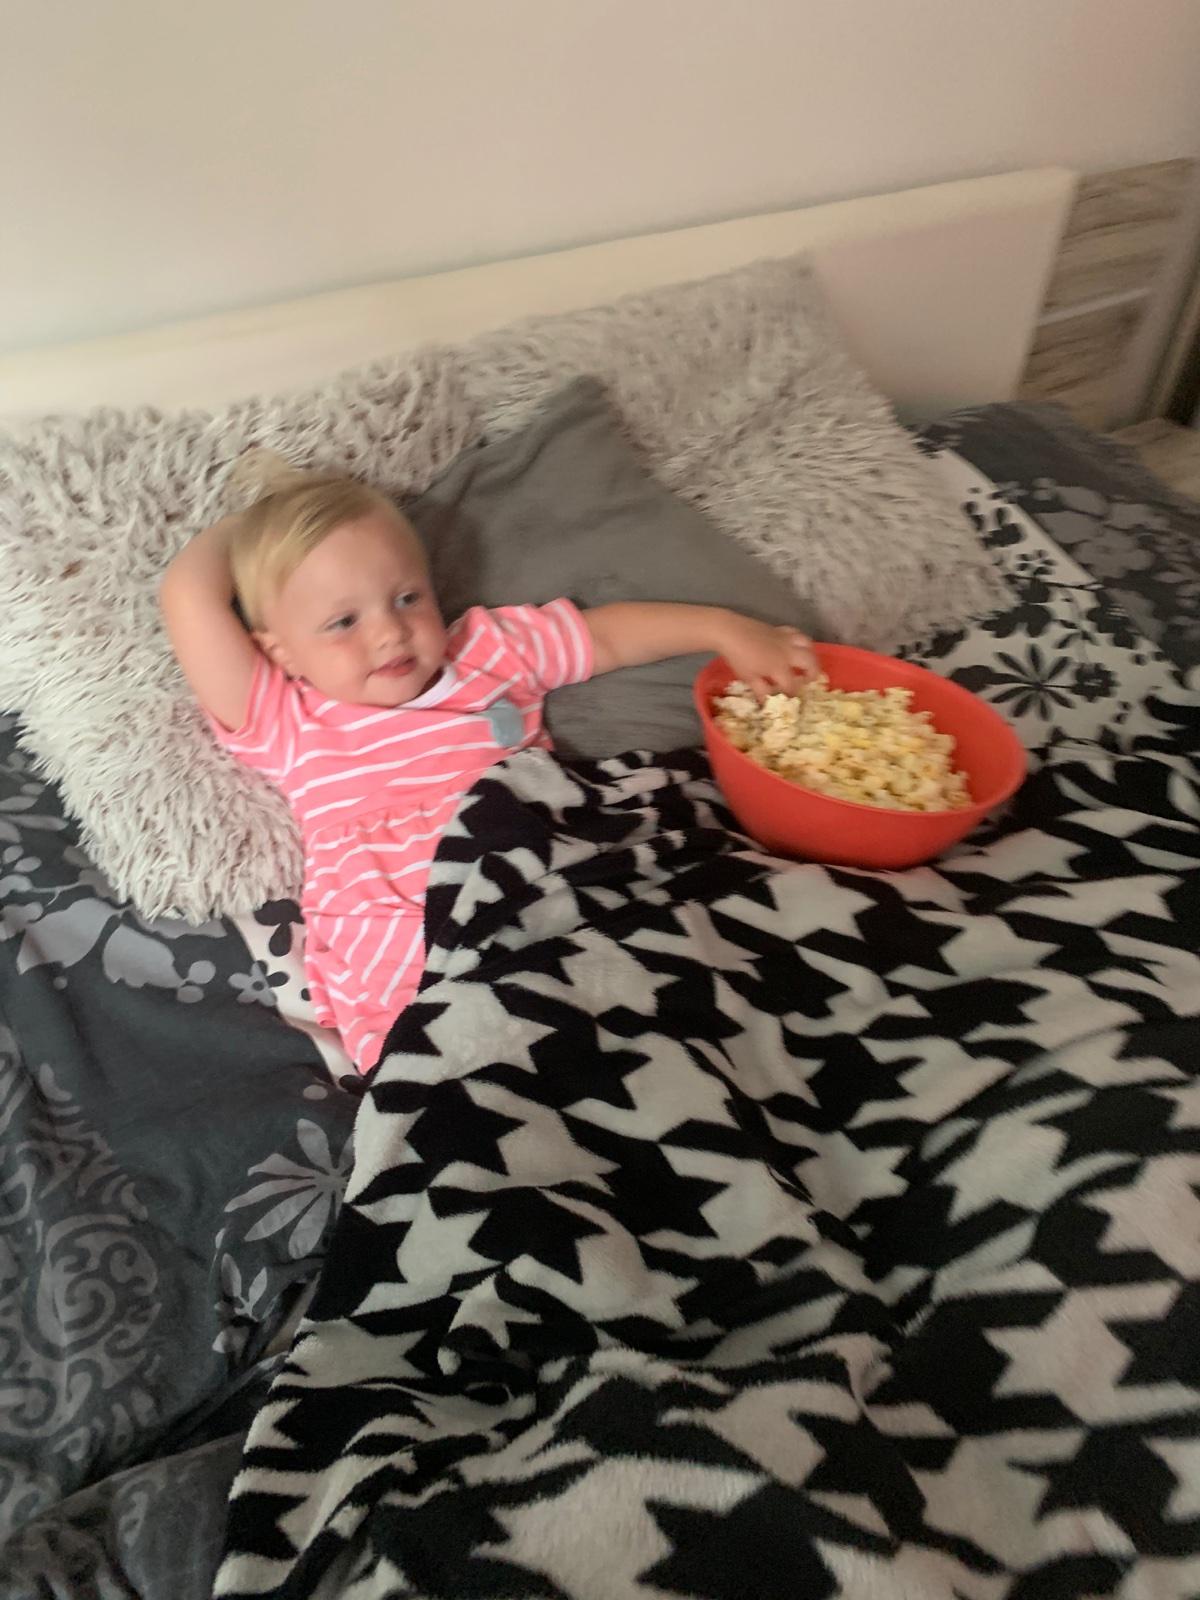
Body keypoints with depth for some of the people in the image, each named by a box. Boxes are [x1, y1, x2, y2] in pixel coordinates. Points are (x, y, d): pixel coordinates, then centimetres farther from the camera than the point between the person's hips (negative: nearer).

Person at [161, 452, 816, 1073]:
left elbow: (608, 634, 25)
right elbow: (189, 595, 0)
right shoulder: (289, 723, 7)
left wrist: (725, 629, 16)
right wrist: (252, 516, 18)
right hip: (413, 984, -3)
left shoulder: (489, 649, 18)